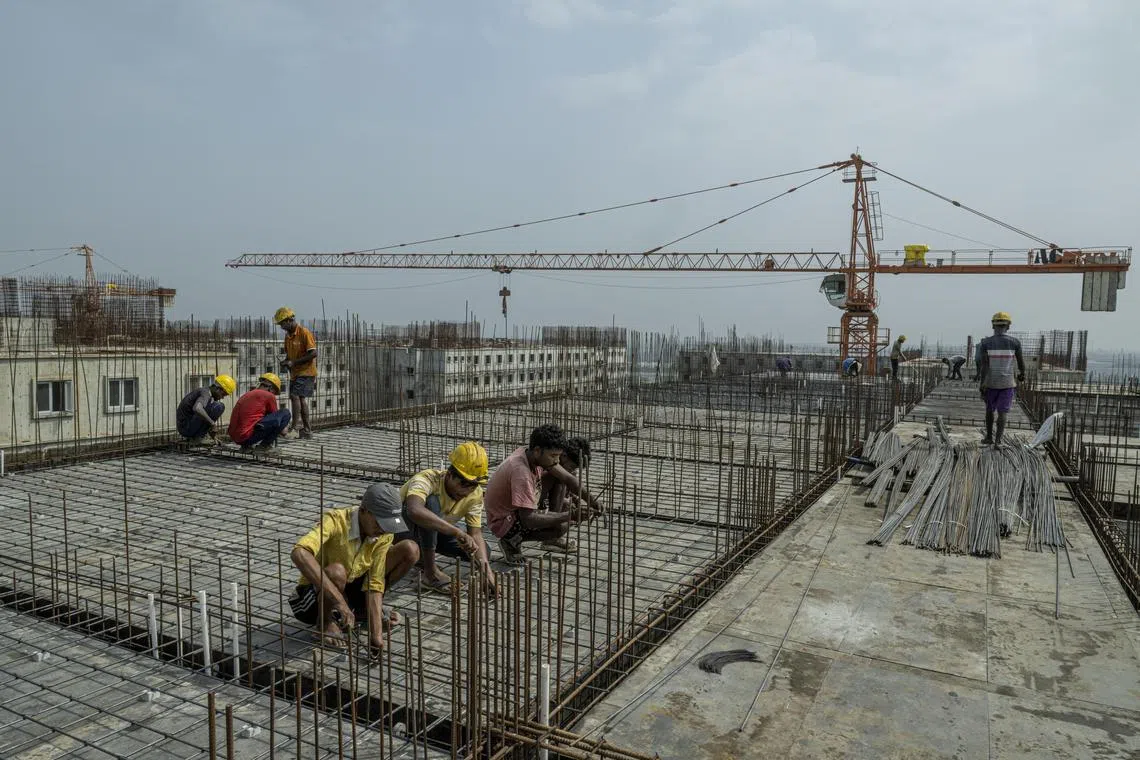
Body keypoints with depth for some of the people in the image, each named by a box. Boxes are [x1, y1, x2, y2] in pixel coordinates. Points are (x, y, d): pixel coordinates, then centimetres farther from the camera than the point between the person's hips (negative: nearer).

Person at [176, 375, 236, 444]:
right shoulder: (206, 392, -14)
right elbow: (197, 408, -36)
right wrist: (212, 422, -25)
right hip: (187, 427, -10)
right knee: (219, 407, -17)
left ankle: (192, 437, 15)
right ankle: (198, 437, -11)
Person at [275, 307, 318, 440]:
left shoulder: (304, 333, -13)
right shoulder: (288, 335, 12)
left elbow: (313, 353, -19)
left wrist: (294, 362, -20)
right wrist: (285, 362, 0)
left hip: (306, 372, -8)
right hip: (295, 373, 8)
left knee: (295, 396, -18)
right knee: (301, 399, 9)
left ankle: (295, 426, -17)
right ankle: (306, 430, 15)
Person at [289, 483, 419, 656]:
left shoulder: (384, 534, -15)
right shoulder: (335, 521, -31)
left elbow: (375, 583, -15)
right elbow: (299, 554, -50)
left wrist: (376, 634, -26)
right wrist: (339, 601, -52)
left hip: (349, 589, 5)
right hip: (314, 596, -5)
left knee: (410, 550, -9)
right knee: (337, 572, -41)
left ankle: (363, 609, 8)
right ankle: (326, 622, -8)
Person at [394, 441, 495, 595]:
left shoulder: (475, 493, -16)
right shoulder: (426, 480, -35)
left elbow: (476, 534, -17)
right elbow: (414, 510, -57)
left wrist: (487, 570, -33)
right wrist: (457, 532, -60)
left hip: (437, 532, 6)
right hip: (401, 529, -6)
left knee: (482, 552, -12)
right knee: (431, 502, -37)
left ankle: (422, 556, 10)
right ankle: (429, 573, -25)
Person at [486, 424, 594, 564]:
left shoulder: (529, 452, -7)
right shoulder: (521, 472, -33)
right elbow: (528, 519, -35)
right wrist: (569, 516, -34)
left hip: (515, 510, 9)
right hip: (503, 523, -9)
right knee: (561, 527, -24)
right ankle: (511, 541, -7)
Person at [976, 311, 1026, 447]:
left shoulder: (985, 343, -9)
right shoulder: (1014, 342, -7)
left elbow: (984, 365, -15)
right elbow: (1020, 361, 2)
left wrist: (981, 384, -13)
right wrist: (1022, 374, 22)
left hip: (990, 381, 0)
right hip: (1008, 382, 0)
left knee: (990, 409, 18)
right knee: (1002, 412, 3)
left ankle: (989, 437, 24)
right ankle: (998, 440, -6)